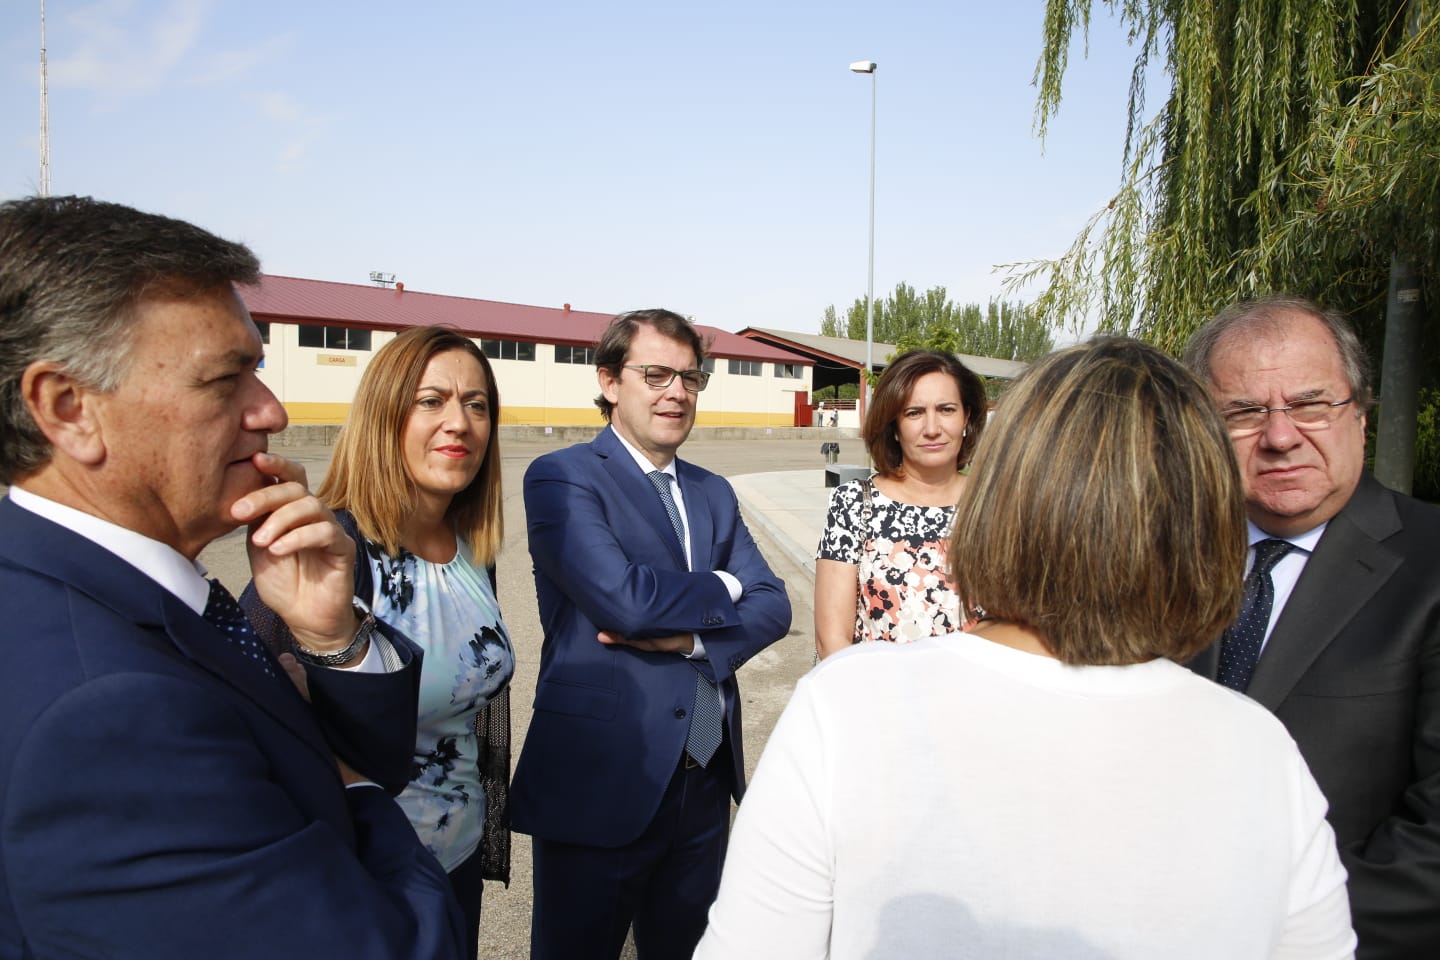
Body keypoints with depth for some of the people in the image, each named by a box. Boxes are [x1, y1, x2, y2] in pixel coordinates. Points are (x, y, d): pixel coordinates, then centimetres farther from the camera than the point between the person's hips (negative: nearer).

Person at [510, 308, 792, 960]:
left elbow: (772, 607, 2)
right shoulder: (561, 478, -10)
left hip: (707, 778, 6)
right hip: (599, 782, -6)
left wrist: (688, 635, -16)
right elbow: (621, 597, -24)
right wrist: (721, 589, -8)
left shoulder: (714, 494, 11)